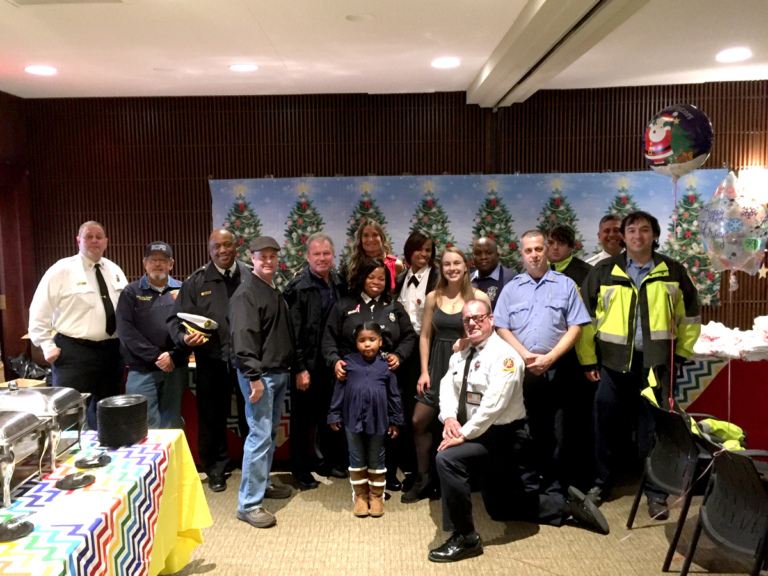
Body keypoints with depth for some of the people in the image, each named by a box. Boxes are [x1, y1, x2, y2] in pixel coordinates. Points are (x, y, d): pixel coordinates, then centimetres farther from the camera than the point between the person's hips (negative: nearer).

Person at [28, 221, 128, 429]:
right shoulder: (62, 271, -7)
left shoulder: (115, 271, 10)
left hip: (112, 351, 6)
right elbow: (39, 311, -6)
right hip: (75, 352, -5)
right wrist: (48, 346, -9)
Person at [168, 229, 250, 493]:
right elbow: (176, 319, 3)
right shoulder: (196, 281, 5)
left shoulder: (251, 277, 3)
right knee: (212, 416, 10)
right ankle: (216, 469, 28)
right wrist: (185, 338, -17)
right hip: (212, 360, 1)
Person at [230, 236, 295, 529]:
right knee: (260, 434, -8)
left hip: (279, 372, 9)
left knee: (271, 432, 16)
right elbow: (243, 339, -19)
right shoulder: (246, 293, -12)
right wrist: (254, 377, -23)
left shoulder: (276, 293, 15)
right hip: (259, 374, -8)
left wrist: (290, 367, 17)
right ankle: (249, 503, -1)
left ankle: (263, 482, 31)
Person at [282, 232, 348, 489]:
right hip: (307, 364, -5)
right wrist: (299, 368, -15)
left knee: (329, 415, 18)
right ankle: (301, 472, 21)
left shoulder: (340, 284, 5)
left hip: (332, 362, 5)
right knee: (303, 420, 8)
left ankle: (331, 462, 34)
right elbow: (293, 331, -13)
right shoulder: (298, 287, -11)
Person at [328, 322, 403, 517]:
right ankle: (360, 495, 27)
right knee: (356, 460, 12)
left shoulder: (386, 365, -4)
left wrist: (395, 420, 3)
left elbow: (394, 394, 2)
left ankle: (376, 496, 28)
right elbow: (339, 390, 1)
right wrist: (334, 415, 2)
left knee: (376, 460, 13)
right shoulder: (348, 362, -3)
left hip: (377, 420, 0)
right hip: (353, 419, 1)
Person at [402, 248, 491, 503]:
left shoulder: (479, 297, -5)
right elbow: (425, 336, 7)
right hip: (437, 366, 4)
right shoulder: (433, 297, 5)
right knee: (419, 422, 3)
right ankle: (424, 478, 20)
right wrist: (424, 371, 2)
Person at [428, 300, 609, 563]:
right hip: (480, 436, 10)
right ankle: (568, 505, 33)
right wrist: (449, 417, -20)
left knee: (447, 458, -29)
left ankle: (465, 539, -14)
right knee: (499, 509, 21)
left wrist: (465, 435, -28)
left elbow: (493, 404, -29)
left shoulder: (503, 355, -21)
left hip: (503, 438, -9)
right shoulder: (460, 356, 6)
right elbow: (448, 387, -1)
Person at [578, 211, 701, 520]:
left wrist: (681, 353, 7)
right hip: (613, 362, 0)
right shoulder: (604, 271, 1)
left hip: (656, 363, 0)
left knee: (654, 428, 5)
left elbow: (690, 315, 12)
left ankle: (655, 492, 19)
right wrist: (588, 360, 0)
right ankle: (601, 483, 26)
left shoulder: (673, 272, 4)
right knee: (606, 426, 8)